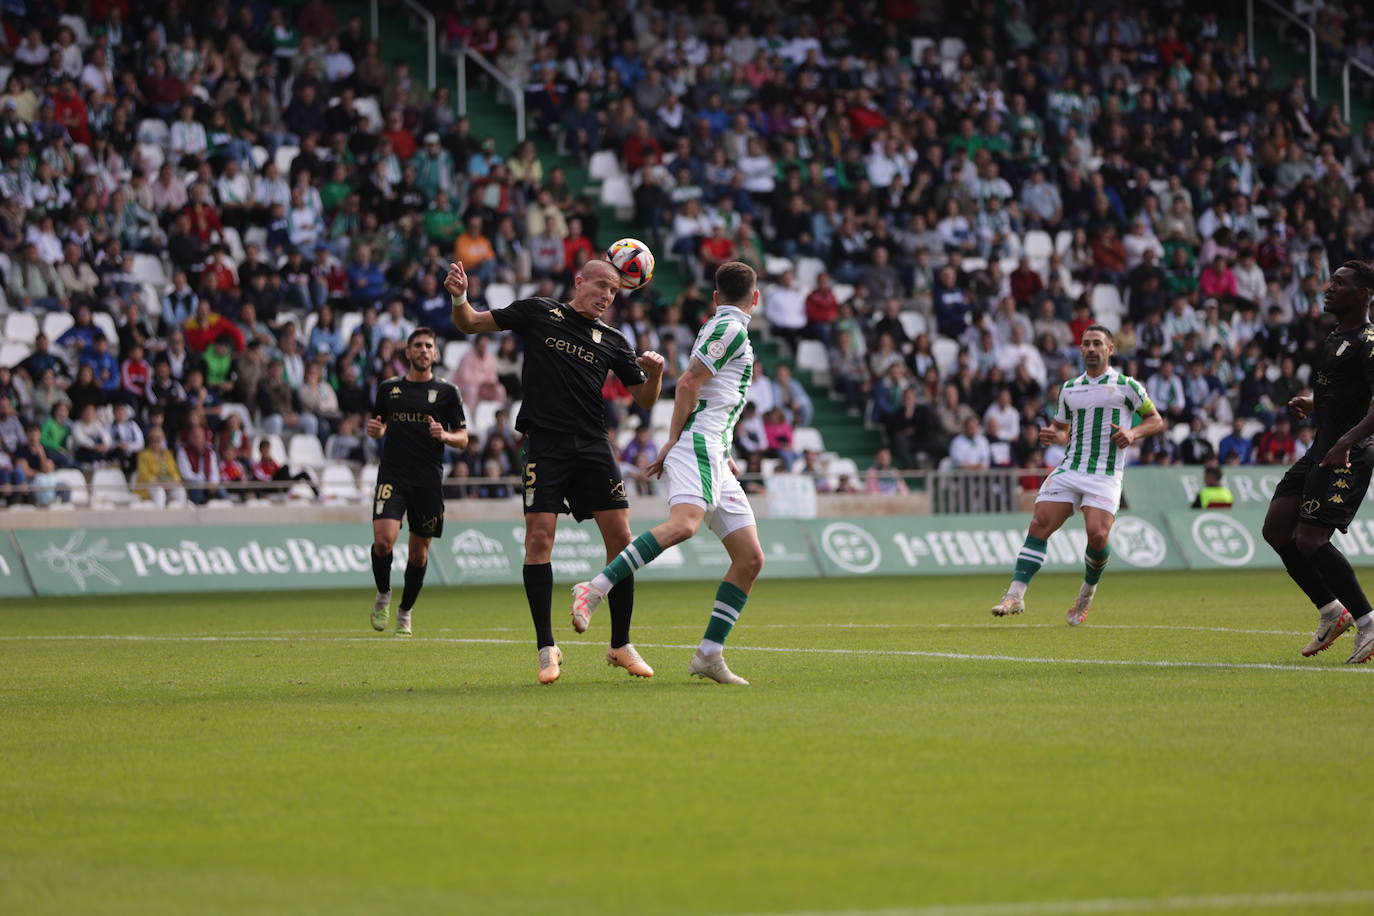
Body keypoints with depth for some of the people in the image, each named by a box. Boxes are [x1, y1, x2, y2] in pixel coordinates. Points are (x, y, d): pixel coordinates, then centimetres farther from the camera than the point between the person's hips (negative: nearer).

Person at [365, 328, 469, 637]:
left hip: (428, 481, 0)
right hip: (392, 475, 0)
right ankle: (383, 595, 6)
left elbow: (463, 438, 5)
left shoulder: (447, 392, 4)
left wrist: (445, 435, -16)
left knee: (419, 551, 5)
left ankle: (405, 612, 23)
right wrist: (375, 430, -1)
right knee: (384, 539, -19)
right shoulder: (388, 388, 9)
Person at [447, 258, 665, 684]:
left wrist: (655, 373, -7)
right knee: (539, 536, -12)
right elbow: (470, 324, 11)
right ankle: (547, 649, -4)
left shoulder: (612, 340, 14)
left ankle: (621, 645, 9)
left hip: (593, 446, 3)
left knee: (619, 536, -4)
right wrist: (459, 299, -11)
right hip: (544, 443, -3)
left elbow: (644, 399, 15)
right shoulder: (538, 313, 7)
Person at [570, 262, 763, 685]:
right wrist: (675, 440, -9)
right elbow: (688, 383, -13)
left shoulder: (722, 328, 26)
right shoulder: (732, 328, -3)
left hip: (714, 459, 10)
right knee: (683, 523, -34)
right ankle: (594, 589, -38)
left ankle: (709, 654, 3)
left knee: (750, 558, 3)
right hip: (697, 445, -10)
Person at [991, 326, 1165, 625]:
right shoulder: (1069, 388, 17)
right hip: (1069, 469, 4)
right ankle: (1016, 594, -18)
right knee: (1040, 524, -14)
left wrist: (1134, 433, -12)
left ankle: (1088, 591, 9)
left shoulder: (1126, 385, 4)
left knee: (1097, 535, -20)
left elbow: (1156, 420, 8)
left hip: (1105, 475, -4)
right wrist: (1052, 435, 4)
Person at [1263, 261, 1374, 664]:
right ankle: (1331, 611, 14)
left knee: (1310, 542, -17)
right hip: (1322, 450, 10)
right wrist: (1309, 404, 10)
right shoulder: (1334, 340, 17)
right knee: (1276, 529, 6)